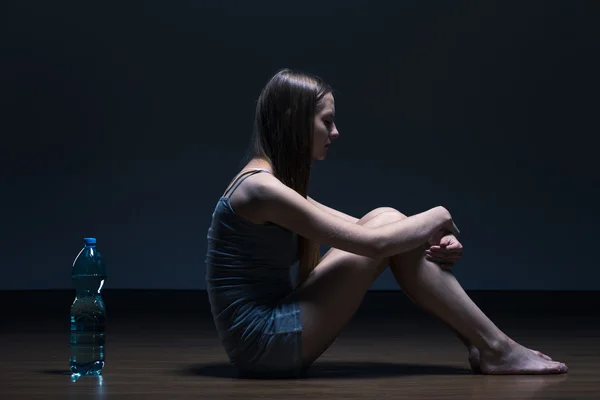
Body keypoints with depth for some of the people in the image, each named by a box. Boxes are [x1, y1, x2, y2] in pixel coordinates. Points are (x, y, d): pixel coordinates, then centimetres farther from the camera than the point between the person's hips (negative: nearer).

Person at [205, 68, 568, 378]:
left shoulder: (274, 183, 13)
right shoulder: (261, 188, -18)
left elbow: (358, 228, 15)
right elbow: (372, 242, -20)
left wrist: (435, 239, 0)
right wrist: (438, 219, -3)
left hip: (273, 337, 9)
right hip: (266, 342, -9)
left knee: (387, 220, 3)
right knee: (386, 235, -12)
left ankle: (483, 344, 4)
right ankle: (497, 350, -3)